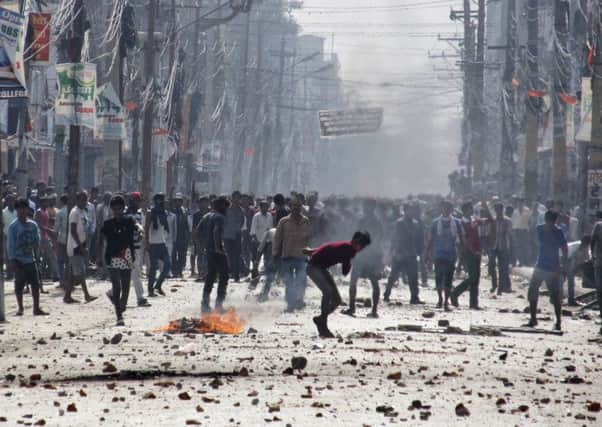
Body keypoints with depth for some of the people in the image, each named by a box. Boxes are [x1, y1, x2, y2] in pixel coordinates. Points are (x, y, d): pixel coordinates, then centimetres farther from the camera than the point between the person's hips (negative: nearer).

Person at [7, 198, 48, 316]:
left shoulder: (33, 225, 8)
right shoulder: (14, 226, -5)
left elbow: (37, 241, 12)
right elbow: (10, 244, -7)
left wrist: (31, 246, -9)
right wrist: (12, 260, -13)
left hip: (30, 259, 4)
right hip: (18, 260, -4)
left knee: (35, 284, 1)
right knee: (19, 285, -1)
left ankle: (36, 308, 6)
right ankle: (20, 307, 11)